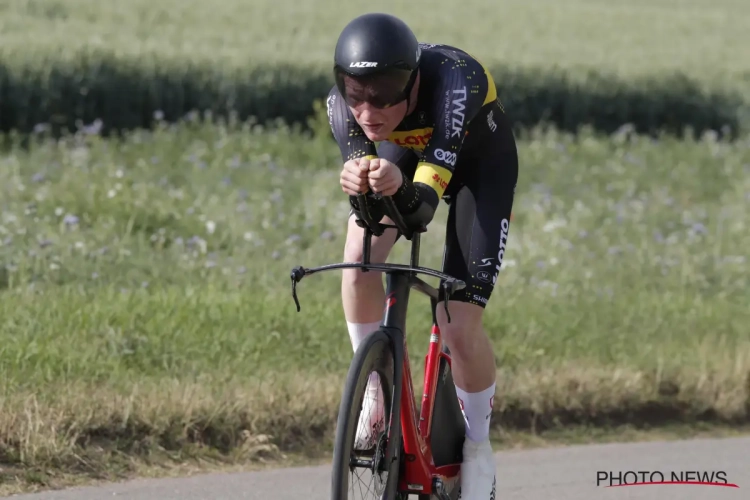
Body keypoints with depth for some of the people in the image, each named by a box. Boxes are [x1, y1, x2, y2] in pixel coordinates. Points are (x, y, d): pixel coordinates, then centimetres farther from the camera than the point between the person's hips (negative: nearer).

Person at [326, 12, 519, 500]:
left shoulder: (453, 81, -43)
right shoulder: (343, 103, -32)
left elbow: (425, 205, -46)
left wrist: (401, 188, -68)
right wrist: (357, 184, -59)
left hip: (479, 165, -3)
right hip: (404, 152, 3)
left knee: (461, 330, -11)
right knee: (359, 257, -29)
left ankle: (477, 449, 15)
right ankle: (375, 390, -7)